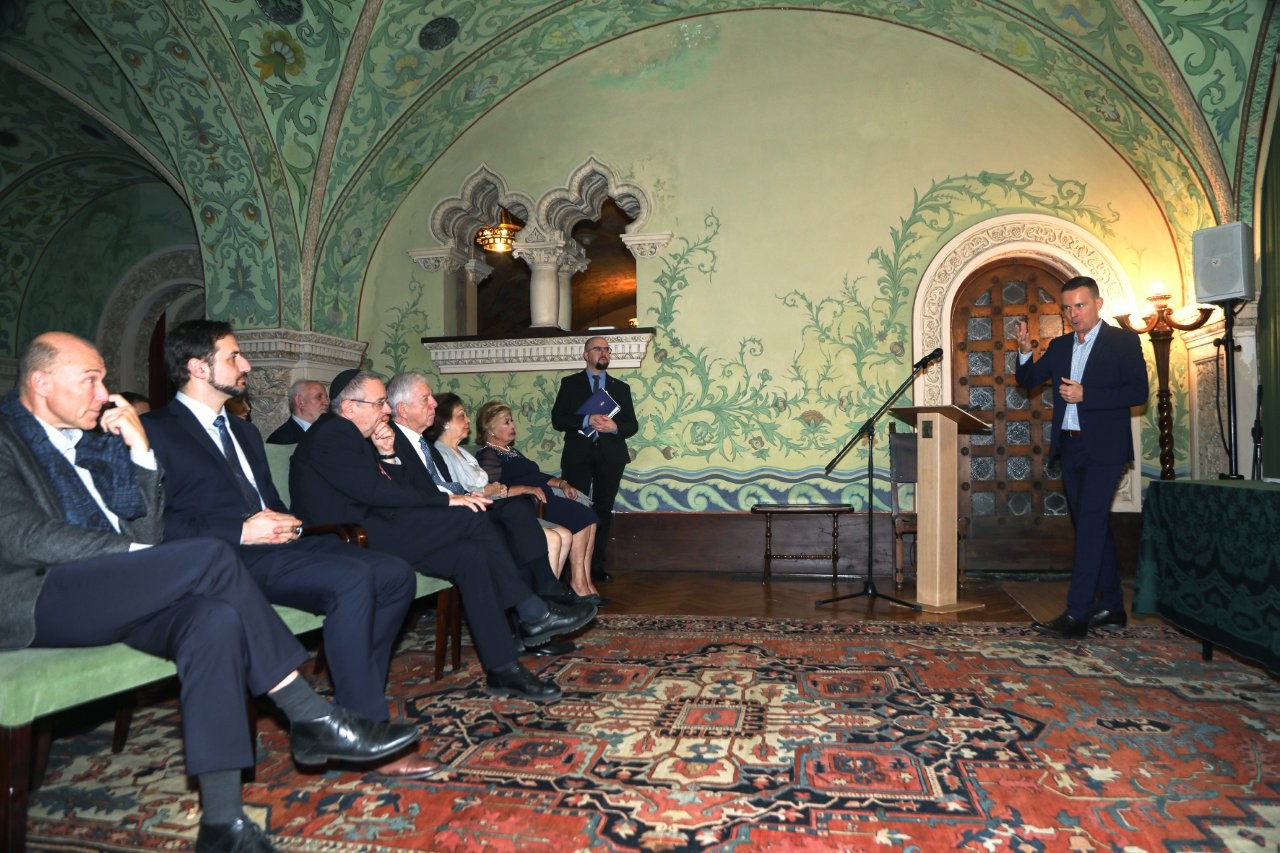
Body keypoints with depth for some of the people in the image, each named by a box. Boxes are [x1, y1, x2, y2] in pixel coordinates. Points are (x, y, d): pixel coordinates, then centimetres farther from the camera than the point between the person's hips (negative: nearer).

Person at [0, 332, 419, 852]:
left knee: (215, 619, -27)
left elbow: (145, 533, 13)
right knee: (210, 557, -27)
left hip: (116, 592, 6)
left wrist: (139, 451, 3)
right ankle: (310, 718, -19)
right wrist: (133, 552, -15)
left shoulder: (92, 439, 22)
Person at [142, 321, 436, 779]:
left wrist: (285, 522, 5)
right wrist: (242, 532, -18)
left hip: (277, 542, 8)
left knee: (394, 573, -13)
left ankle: (355, 702, -9)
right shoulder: (157, 430, 1)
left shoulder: (245, 432, 28)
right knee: (352, 579, -32)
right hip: (227, 560, -8)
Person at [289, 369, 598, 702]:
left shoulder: (353, 437, 21)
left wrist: (387, 455, 1)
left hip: (366, 535, 10)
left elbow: (394, 490, 17)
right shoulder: (332, 432, -10)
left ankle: (503, 669, -8)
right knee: (469, 517, -19)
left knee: (469, 553, -7)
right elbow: (376, 491, -20)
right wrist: (447, 499, -16)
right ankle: (533, 614, -10)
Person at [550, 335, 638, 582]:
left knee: (604, 510, 3)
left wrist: (615, 427, -12)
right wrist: (587, 421, -16)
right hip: (578, 455, -2)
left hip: (610, 456, 2)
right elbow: (557, 420, -2)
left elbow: (632, 424, 9)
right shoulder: (570, 383, 9)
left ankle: (597, 564, 11)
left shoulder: (621, 388, 16)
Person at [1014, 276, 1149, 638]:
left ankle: (1076, 614, -12)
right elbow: (1028, 381, 9)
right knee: (1093, 527, 12)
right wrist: (1025, 351, -9)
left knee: (1090, 526, -12)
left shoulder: (1123, 341, -3)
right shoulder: (1060, 346, 13)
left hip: (1103, 448, -6)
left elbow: (1138, 392, -11)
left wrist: (1086, 395, -20)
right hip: (1070, 448, 7)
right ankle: (1111, 607, 23)